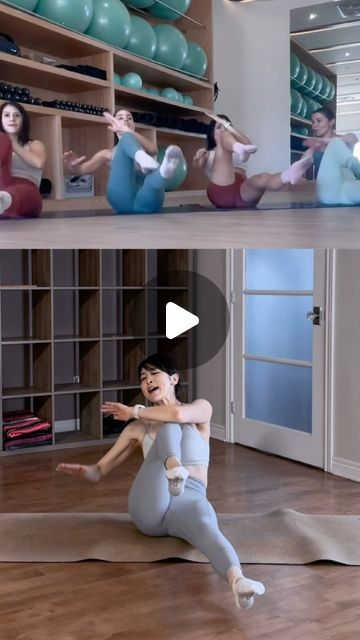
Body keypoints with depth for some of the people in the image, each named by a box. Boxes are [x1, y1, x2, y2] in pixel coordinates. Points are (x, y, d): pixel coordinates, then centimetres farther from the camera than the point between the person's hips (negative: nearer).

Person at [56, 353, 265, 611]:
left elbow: (177, 413, -12)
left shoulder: (200, 408, 15)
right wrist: (83, 470, -3)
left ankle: (237, 580, -71)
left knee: (206, 526, -40)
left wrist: (134, 411, 4)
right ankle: (173, 469, -54)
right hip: (149, 506, 1)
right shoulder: (139, 428, 22)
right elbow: (100, 470, 22)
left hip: (191, 498, -1)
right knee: (170, 428, -20)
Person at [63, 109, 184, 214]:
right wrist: (71, 165, -7)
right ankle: (143, 159, -50)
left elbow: (153, 150, 5)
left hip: (147, 203, 2)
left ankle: (164, 171, -70)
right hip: (123, 200, -1)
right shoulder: (108, 154, 30)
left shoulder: (144, 149, 30)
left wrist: (125, 130, -4)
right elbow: (80, 170, 19)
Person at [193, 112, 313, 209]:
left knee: (263, 178, -34)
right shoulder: (207, 155, 32)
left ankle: (288, 176, -69)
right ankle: (240, 149, -50)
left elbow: (248, 145, 8)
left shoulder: (237, 154, 36)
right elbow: (197, 165, 5)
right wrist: (198, 157, -20)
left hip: (242, 194, 2)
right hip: (221, 192, -2)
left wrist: (226, 124, 2)